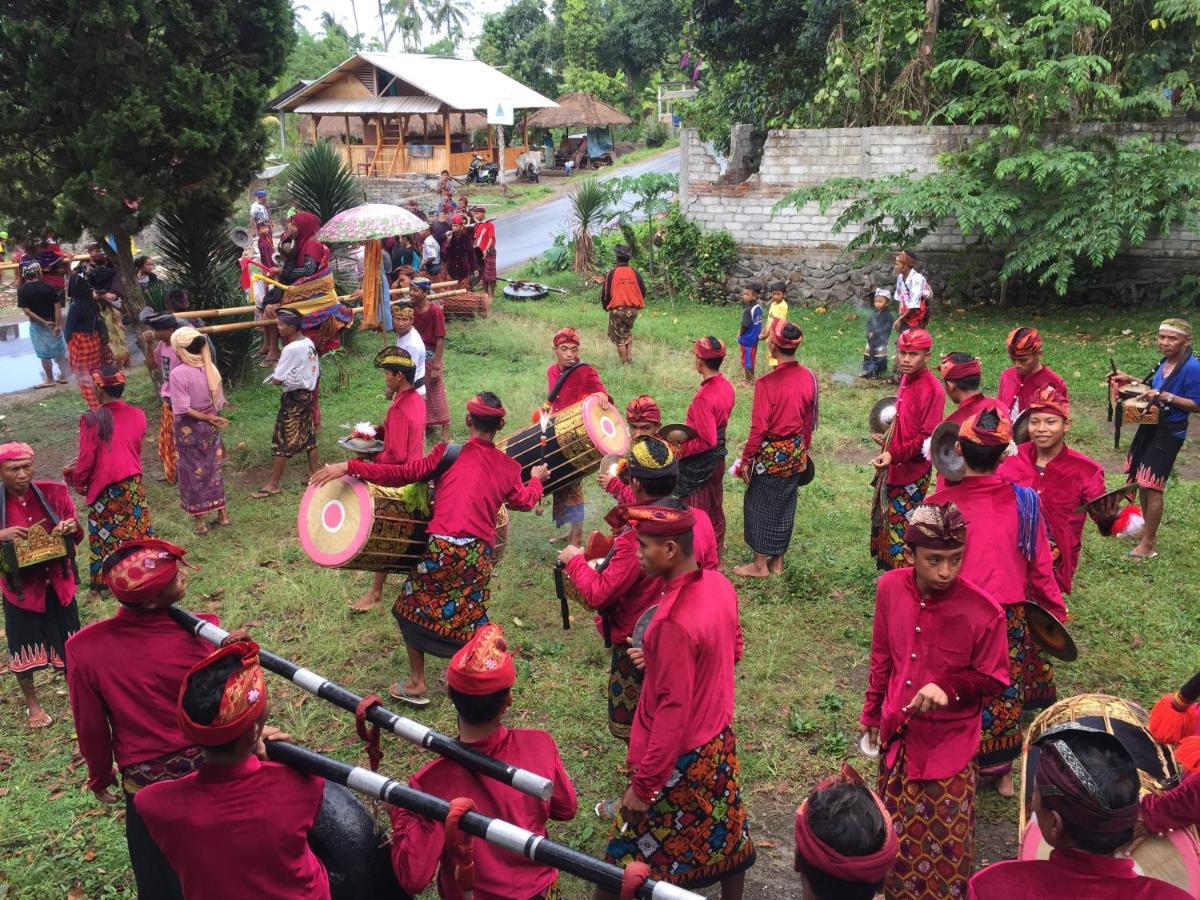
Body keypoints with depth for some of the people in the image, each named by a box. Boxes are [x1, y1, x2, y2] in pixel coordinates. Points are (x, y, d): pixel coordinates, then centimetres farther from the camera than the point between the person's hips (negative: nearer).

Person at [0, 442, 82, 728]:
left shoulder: (54, 493, -8)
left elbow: (75, 536, 1)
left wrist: (72, 528, -21)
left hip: (57, 582, 1)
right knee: (23, 648, 13)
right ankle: (32, 704, 35)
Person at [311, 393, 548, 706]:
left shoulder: (450, 454, -2)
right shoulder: (508, 467, 9)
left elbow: (402, 474, -7)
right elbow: (525, 501, 25)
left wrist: (349, 466, -5)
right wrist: (536, 479, 47)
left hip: (444, 547, -3)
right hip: (481, 554, 3)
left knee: (413, 607, 18)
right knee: (470, 619, 19)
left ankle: (417, 684, 21)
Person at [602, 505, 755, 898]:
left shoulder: (674, 622, -31)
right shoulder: (720, 585, -6)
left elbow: (674, 709, -27)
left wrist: (643, 784, -19)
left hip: (681, 758, -8)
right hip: (720, 740, 8)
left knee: (638, 854, 11)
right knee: (724, 835, 25)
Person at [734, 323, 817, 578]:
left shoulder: (767, 383, -23)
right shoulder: (808, 377, -5)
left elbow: (759, 427, -19)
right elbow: (809, 420, 6)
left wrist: (745, 459, -9)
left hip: (771, 453, -6)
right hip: (796, 452, 6)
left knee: (760, 506, 10)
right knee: (785, 505, 18)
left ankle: (760, 565, 20)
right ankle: (778, 562, 30)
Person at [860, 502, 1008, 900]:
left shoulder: (983, 611, -24)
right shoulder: (889, 587, -12)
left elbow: (993, 678, -10)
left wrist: (949, 688, -28)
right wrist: (872, 710, 13)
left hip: (949, 739, -4)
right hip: (898, 732, 4)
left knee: (945, 837, 10)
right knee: (899, 829, 23)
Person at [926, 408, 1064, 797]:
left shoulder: (940, 503, -16)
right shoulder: (1025, 501, -11)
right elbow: (1040, 565, -3)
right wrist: (1055, 609, 11)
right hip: (1009, 618, 2)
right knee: (1004, 696, 20)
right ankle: (1001, 773, 37)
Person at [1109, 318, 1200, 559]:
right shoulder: (1165, 363, 3)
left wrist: (1166, 396, -26)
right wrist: (1132, 381, 8)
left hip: (1169, 433, -8)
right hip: (1150, 427, 8)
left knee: (1151, 486, -5)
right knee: (1140, 481, 16)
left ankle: (1148, 545, 6)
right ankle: (1148, 530, 34)